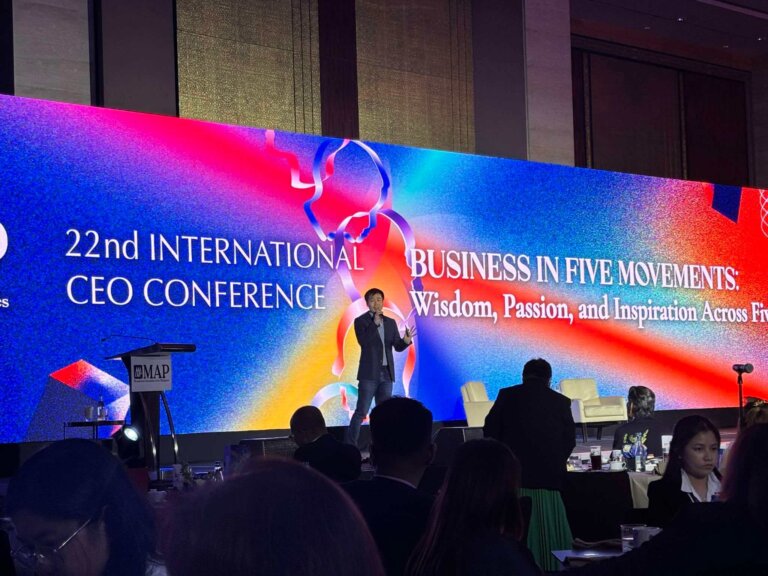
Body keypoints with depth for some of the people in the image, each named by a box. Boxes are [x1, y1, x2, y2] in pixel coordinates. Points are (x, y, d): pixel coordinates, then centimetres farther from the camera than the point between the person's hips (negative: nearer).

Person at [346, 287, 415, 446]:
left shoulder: (391, 322, 12)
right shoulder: (361, 321, -2)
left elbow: (397, 346, 6)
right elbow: (363, 341, -18)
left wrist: (406, 341, -15)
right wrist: (375, 323, -21)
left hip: (386, 373, 5)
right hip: (369, 373, -5)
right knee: (361, 411, -7)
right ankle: (350, 445, -4)